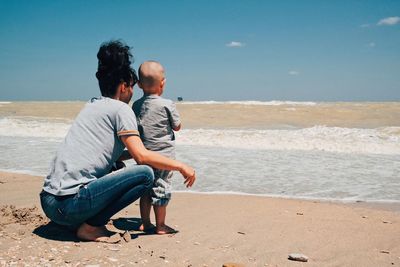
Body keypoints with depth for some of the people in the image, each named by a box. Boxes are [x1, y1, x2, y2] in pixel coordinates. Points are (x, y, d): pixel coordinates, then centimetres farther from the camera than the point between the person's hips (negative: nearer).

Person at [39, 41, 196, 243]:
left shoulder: (91, 105, 21)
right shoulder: (120, 108, -3)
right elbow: (142, 156, -11)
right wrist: (180, 166, -1)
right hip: (71, 204, -9)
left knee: (108, 170, 32)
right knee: (145, 174, -9)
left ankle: (80, 222, 13)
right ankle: (90, 226, -7)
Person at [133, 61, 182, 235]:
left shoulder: (136, 105, 2)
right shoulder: (167, 105, -12)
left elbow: (136, 128, 12)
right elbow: (177, 126, 0)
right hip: (163, 155, -4)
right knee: (161, 190, 4)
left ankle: (145, 223, 24)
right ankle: (160, 226, 12)